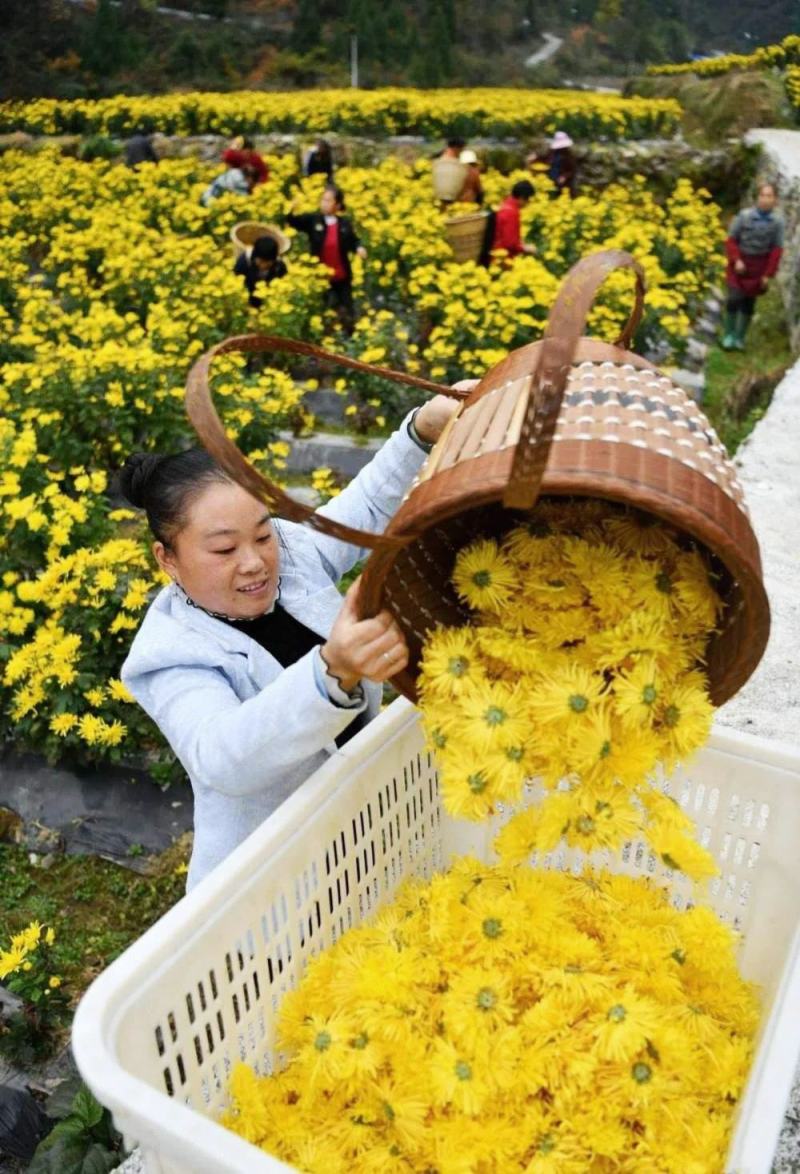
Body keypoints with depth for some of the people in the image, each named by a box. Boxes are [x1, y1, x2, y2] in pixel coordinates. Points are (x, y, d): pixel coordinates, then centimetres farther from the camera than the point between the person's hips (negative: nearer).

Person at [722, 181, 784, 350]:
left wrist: (768, 274, -6)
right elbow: (731, 240, -4)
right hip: (740, 263, -1)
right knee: (734, 298, -12)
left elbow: (777, 250, -4)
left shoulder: (777, 221, -9)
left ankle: (740, 338, 19)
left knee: (749, 303, 6)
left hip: (759, 266, 1)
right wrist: (736, 260, -17)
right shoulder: (744, 216, -12)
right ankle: (728, 334, 6)